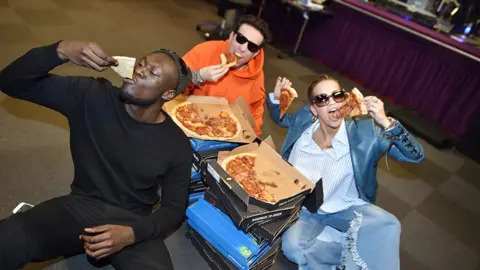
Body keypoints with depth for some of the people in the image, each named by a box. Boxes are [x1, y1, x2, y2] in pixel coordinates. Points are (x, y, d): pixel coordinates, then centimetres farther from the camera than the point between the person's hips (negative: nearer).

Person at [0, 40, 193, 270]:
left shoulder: (176, 145, -9)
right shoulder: (91, 97, -8)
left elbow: (174, 207, -2)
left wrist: (132, 234, -21)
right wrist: (61, 51, -28)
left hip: (131, 221, 1)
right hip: (79, 207, 0)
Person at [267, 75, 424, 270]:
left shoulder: (365, 131, -17)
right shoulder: (305, 119, -10)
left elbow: (415, 156, -18)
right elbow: (280, 118, 12)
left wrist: (386, 122, -33)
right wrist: (276, 98, -10)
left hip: (347, 209, -1)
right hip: (304, 208, 2)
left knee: (388, 226, -28)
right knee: (292, 247, -26)